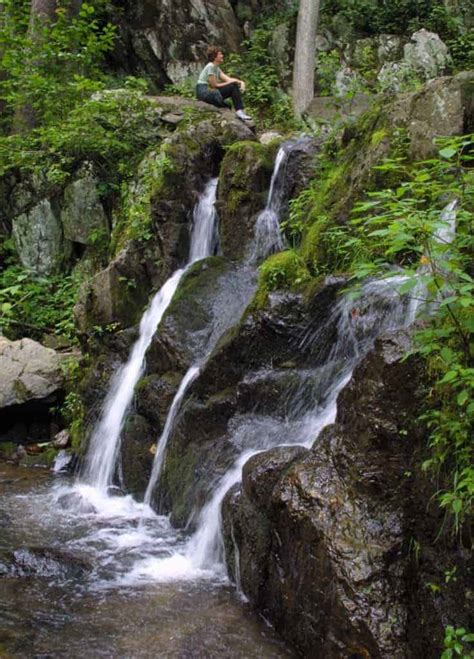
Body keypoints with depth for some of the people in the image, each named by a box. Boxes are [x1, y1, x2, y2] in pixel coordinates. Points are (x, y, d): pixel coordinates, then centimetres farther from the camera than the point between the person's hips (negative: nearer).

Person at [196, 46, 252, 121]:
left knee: (235, 86, 5)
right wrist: (231, 82, -4)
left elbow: (228, 79, 6)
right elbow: (214, 85, -15)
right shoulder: (210, 66, -14)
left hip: (211, 91, 10)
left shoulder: (217, 67, 15)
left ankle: (240, 112, -1)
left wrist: (240, 82, -12)